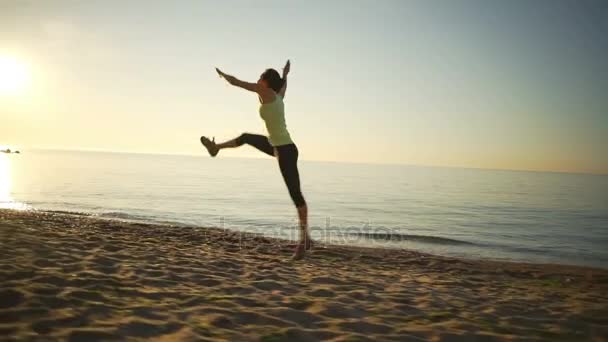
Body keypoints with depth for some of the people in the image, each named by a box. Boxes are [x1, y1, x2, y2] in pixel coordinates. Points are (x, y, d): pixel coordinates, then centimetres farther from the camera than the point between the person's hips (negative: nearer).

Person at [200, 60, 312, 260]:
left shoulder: (266, 91, -13)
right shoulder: (278, 96, 7)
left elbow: (235, 82, -3)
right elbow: (283, 86, 35)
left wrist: (222, 74, 17)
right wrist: (285, 74, 54)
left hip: (285, 151, -9)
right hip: (277, 146, 9)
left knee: (295, 194, -6)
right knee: (246, 137, 26)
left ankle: (304, 238, -2)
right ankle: (216, 148, 52)